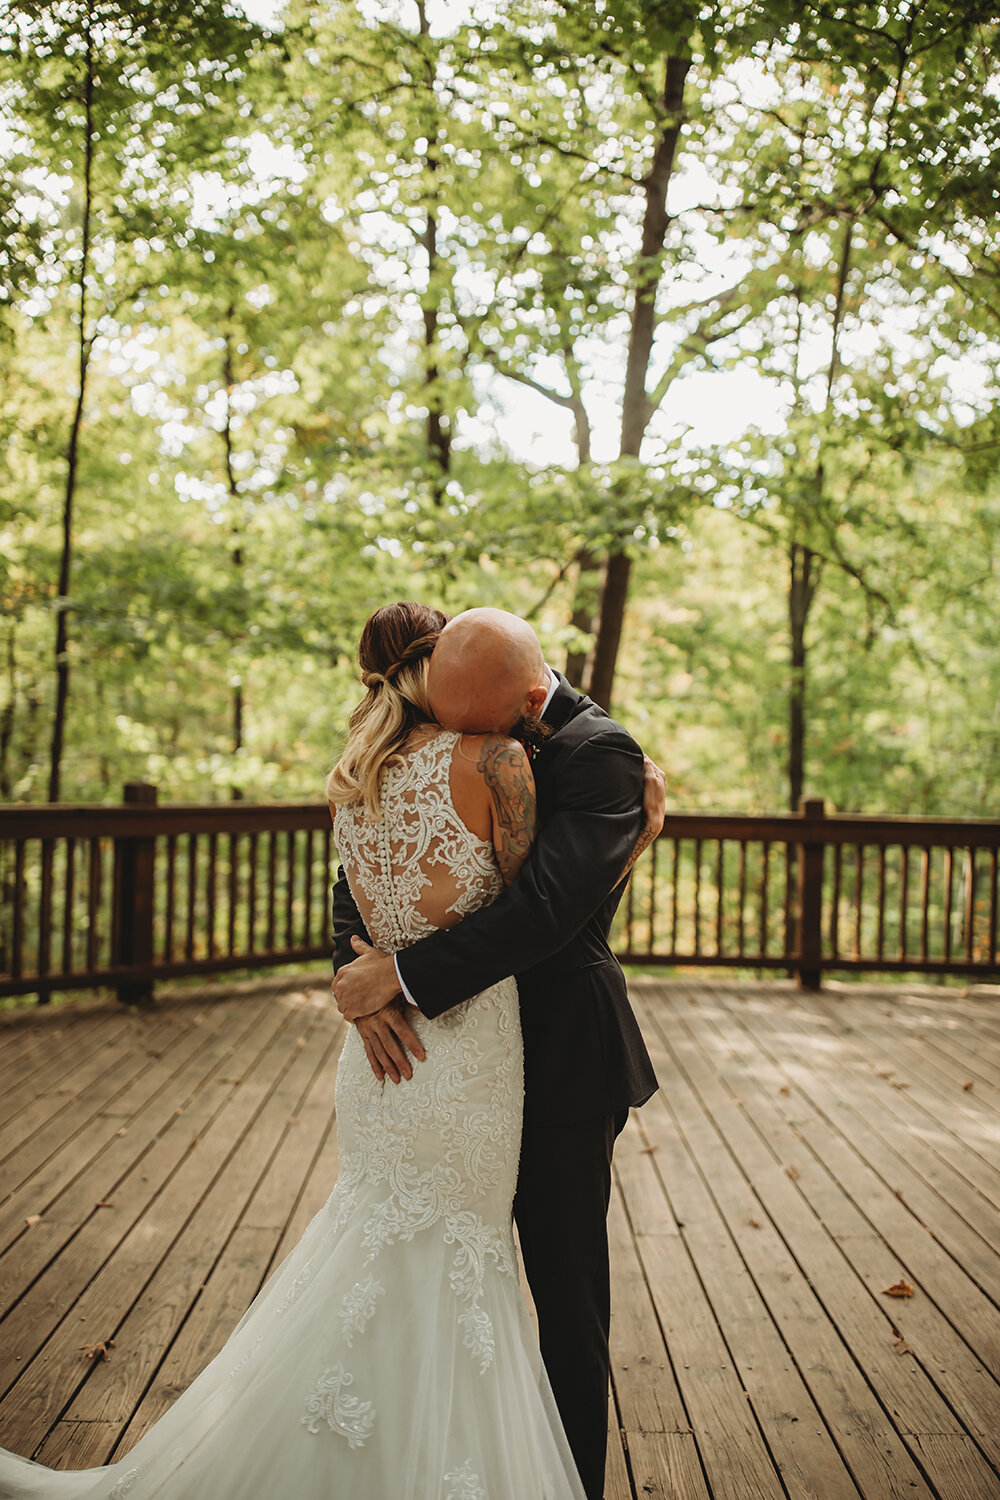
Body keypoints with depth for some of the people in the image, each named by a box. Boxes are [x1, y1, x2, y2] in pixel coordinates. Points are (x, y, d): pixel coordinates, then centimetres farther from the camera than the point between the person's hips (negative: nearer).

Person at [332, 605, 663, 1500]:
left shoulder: (600, 756, -19)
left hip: (562, 1061, -6)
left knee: (566, 1291, 8)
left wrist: (404, 976, -25)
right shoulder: (441, 735, 1)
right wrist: (359, 976, -17)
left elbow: (546, 911, -28)